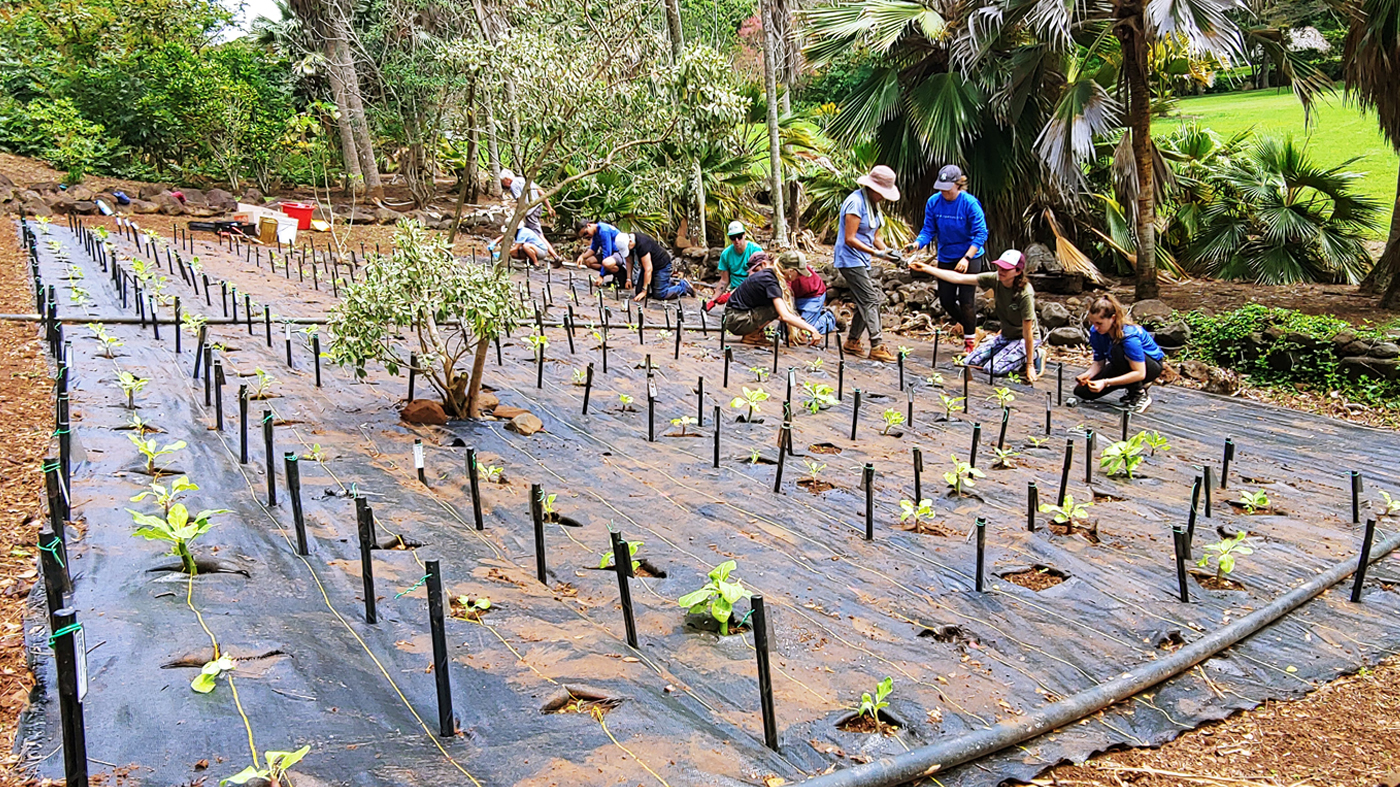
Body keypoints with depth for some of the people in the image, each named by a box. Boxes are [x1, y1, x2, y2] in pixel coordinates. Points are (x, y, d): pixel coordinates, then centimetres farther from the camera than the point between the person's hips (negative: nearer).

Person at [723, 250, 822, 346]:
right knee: (776, 308, -19)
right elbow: (785, 316, -30)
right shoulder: (770, 281, -23)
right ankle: (750, 336, -7)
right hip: (736, 321, -9)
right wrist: (810, 329, -24)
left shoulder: (770, 273, 5)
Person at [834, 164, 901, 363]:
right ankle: (876, 347, -12)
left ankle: (852, 342, 21)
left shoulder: (873, 203, 12)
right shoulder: (856, 202, -18)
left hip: (861, 261, 10)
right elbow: (850, 239, -22)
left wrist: (887, 250, -4)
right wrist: (875, 252, -27)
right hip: (850, 259, -10)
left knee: (865, 302, 11)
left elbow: (874, 236, 15)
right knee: (871, 300, -12)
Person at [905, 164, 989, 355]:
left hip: (970, 257, -5)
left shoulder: (970, 203, -19)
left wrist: (967, 258, -25)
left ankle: (970, 340, 15)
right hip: (945, 258, 5)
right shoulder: (933, 202, -7)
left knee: (966, 300, -4)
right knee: (946, 300, 8)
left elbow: (980, 233, -16)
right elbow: (928, 230, -3)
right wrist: (917, 244, -24)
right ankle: (969, 327, 34)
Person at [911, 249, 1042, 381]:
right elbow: (958, 278, -14)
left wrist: (1030, 365, -23)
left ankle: (1035, 356, 0)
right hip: (1006, 335, 6)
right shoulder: (995, 279, -15)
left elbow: (1028, 333, -27)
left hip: (1024, 339, -6)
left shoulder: (1025, 294, -31)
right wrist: (925, 268, -19)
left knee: (993, 368, -23)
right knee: (970, 362, -1)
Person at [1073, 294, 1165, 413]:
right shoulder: (1095, 331, -15)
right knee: (1081, 391, -6)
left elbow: (1139, 373, -35)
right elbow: (1099, 362, -7)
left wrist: (1106, 382, -41)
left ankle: (1139, 394, -18)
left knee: (1117, 351, -38)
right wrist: (1088, 374, -29)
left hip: (1150, 366, -7)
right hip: (1124, 367, 7)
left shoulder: (1129, 335, -34)